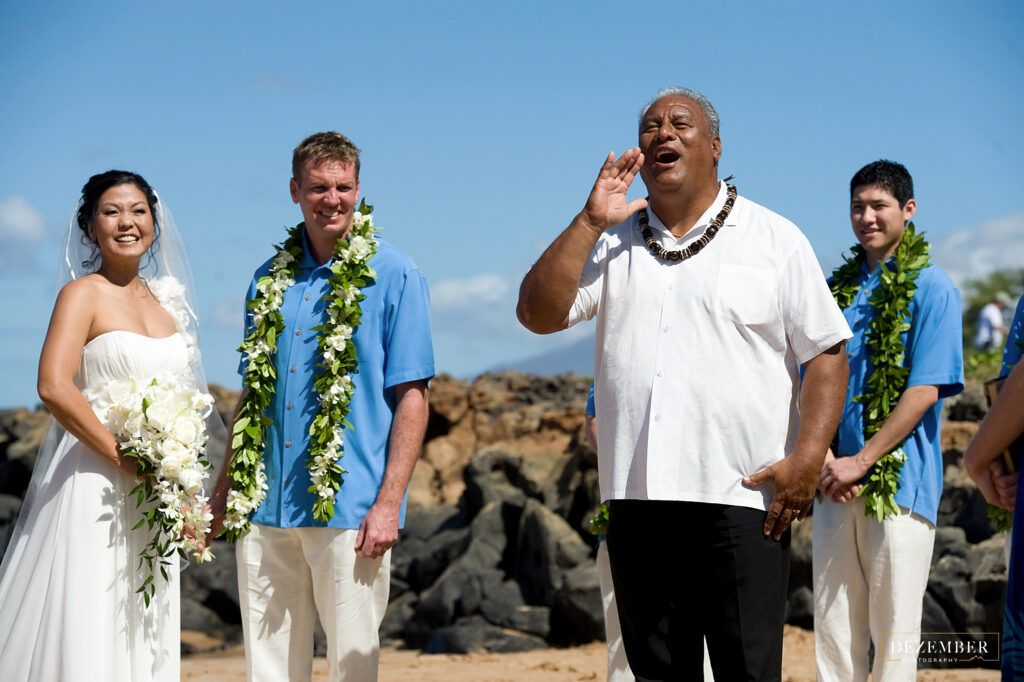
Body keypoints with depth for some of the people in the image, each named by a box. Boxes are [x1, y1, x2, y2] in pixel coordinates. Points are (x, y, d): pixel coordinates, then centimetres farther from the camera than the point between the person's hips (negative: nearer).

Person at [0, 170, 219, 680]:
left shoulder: (163, 301, 14)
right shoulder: (84, 294, -6)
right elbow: (54, 387, -20)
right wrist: (122, 458, -18)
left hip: (150, 496, 7)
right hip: (93, 482, -7)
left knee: (139, 636, 9)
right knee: (82, 638, -6)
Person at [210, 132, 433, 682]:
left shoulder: (393, 276, -2)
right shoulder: (270, 279, 13)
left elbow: (412, 396, -5)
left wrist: (389, 502, -12)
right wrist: (224, 489, 12)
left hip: (350, 509, -4)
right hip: (267, 509, 5)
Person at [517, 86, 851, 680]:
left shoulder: (775, 239, 6)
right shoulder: (612, 241, 15)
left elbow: (826, 353, 1)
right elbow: (538, 314, 3)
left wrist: (807, 458, -11)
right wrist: (591, 221, -3)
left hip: (743, 497, -3)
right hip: (637, 496, 4)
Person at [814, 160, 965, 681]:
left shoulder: (931, 288, -2)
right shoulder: (837, 288, 14)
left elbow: (924, 391, -9)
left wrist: (860, 461, -13)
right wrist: (824, 460, -5)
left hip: (901, 481, -5)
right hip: (837, 485, 5)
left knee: (893, 632, -2)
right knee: (832, 628, 5)